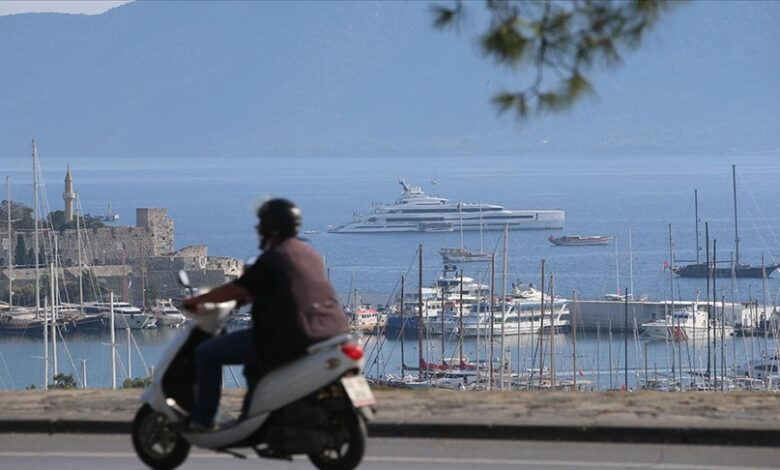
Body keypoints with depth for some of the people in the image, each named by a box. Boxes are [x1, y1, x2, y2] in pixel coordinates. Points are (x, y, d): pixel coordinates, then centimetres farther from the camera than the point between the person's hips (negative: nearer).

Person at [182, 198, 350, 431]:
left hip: (287, 339, -9)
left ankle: (202, 418, 4)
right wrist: (248, 297, 36)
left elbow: (236, 290, -7)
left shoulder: (271, 260, -11)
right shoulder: (310, 254, 15)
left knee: (207, 353, 2)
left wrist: (197, 300, 7)